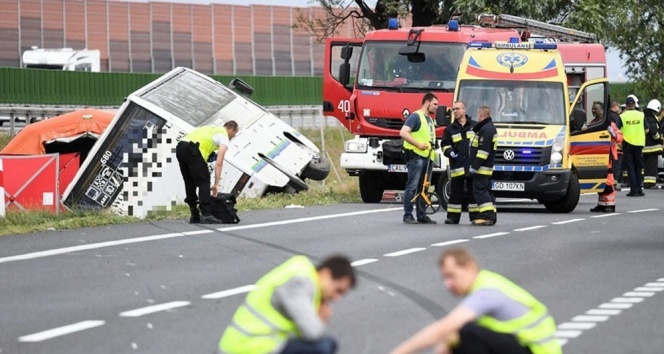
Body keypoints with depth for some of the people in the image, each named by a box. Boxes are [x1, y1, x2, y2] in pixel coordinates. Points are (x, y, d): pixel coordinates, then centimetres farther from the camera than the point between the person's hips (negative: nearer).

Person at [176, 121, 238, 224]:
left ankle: (194, 216, 21)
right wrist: (216, 184, -3)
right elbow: (219, 163, -2)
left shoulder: (212, 129, 33)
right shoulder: (224, 138, 8)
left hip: (180, 147, 8)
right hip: (192, 150, -8)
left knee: (190, 183, 17)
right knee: (204, 182, -4)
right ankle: (206, 215, -11)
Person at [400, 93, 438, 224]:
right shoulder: (415, 117, -6)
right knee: (412, 186, -10)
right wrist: (418, 144, -22)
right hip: (416, 156, -9)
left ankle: (422, 215, 14)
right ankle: (408, 215, -10)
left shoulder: (430, 119, 22)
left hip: (428, 157, 9)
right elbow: (403, 133, -17)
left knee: (423, 188, 10)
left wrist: (432, 151, 20)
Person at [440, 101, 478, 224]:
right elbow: (444, 144, 11)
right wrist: (449, 152, -9)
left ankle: (475, 216, 8)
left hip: (473, 166, -1)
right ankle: (453, 216, 4)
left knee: (473, 192, 3)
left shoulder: (475, 126, 9)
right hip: (457, 166, 1)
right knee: (455, 192, 1)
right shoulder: (450, 129, 11)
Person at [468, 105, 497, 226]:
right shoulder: (491, 128, 18)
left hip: (482, 169, -11)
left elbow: (483, 150, -24)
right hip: (487, 168, 11)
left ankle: (487, 216, -18)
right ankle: (491, 216, 15)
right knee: (486, 191, 14)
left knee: (480, 190, -12)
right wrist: (475, 165, 23)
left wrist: (475, 166, -22)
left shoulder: (485, 129, -17)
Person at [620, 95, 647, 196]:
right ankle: (639, 189, 12)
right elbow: (646, 129, 3)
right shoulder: (641, 115, -2)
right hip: (639, 143, 2)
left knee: (630, 168, 2)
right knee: (638, 168, 13)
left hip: (627, 144, -2)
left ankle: (634, 190, -5)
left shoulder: (622, 116, -7)